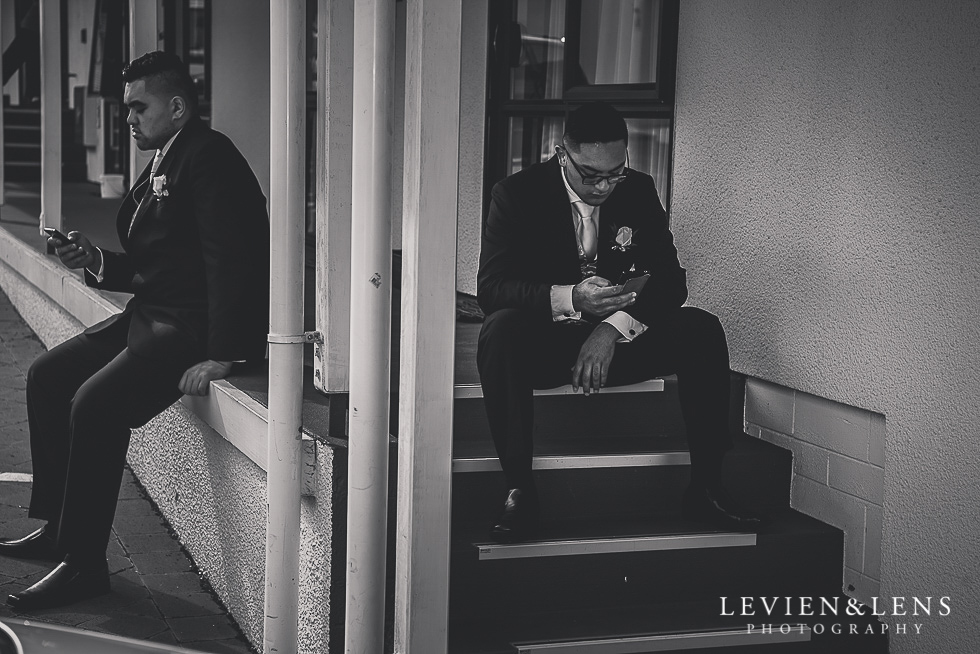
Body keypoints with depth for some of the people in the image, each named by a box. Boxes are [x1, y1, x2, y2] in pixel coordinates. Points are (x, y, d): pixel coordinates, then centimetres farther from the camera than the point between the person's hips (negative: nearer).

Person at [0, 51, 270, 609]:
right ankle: (57, 528, 16)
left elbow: (233, 260, -23)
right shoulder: (162, 165, 17)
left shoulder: (210, 156, -14)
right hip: (152, 316, 11)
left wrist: (222, 355, -27)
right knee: (47, 376, 10)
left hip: (196, 328, -11)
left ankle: (84, 563, -12)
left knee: (95, 403, -24)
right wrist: (94, 261, 3)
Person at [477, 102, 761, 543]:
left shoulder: (638, 191, 0)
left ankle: (705, 488, -17)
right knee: (501, 330, -36)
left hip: (617, 341, 3)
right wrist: (569, 299, -35)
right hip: (545, 342, -3)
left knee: (702, 331, -22)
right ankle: (519, 491, -31)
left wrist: (612, 329, -24)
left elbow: (671, 280, -6)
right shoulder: (518, 193, -9)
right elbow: (490, 287, -18)